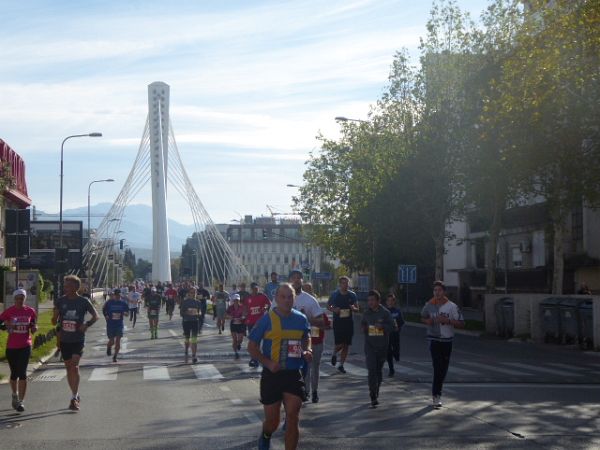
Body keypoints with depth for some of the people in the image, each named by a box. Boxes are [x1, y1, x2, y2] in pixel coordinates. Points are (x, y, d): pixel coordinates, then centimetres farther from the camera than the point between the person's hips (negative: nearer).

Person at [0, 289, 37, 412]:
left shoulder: (30, 311, 2)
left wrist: (34, 328, -9)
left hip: (25, 346, 0)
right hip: (11, 346, 0)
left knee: (22, 373, -9)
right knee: (14, 373, 13)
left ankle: (21, 401, -3)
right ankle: (15, 395, 37)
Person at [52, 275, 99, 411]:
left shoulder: (84, 302, -6)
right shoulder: (60, 301, 1)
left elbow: (96, 316, 4)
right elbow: (54, 320, 8)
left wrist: (87, 325, -13)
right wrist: (56, 321, -16)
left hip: (78, 340, -4)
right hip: (64, 340, 4)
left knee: (74, 365, -16)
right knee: (68, 367, 11)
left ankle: (74, 398, -14)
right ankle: (76, 395, 26)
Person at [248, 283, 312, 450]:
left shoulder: (301, 319, 3)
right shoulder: (267, 319, -8)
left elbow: (306, 339, 22)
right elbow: (252, 347, -4)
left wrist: (307, 351, 0)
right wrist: (268, 363, -18)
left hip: (293, 375, 2)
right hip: (271, 375, -2)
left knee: (293, 418, -7)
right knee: (272, 420, 9)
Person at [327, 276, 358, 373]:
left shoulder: (352, 295, 5)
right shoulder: (335, 295, -1)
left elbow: (357, 309, 12)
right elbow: (328, 305, 10)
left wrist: (353, 308, -11)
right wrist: (334, 309, -11)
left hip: (349, 322, 3)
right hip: (338, 322, -3)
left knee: (346, 345, 5)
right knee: (340, 344, -12)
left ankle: (341, 365, 17)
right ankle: (334, 354, 22)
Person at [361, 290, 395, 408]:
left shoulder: (385, 313, -4)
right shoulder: (367, 313, 5)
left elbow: (392, 326, -6)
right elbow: (362, 323, 20)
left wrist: (382, 326, -23)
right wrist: (363, 328, -3)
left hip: (382, 345, 0)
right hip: (370, 345, 0)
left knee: (378, 370, 12)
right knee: (372, 370, -12)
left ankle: (375, 394, 29)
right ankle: (373, 397, -14)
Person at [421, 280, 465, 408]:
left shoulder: (452, 306, -5)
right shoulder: (429, 305, 1)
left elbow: (461, 324, -7)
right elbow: (422, 318, 19)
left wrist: (447, 320, -20)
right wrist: (428, 321, -4)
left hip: (447, 340, 1)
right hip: (434, 339, -1)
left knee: (443, 369, 9)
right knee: (437, 367, -12)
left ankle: (436, 393, 25)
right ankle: (436, 395, -11)